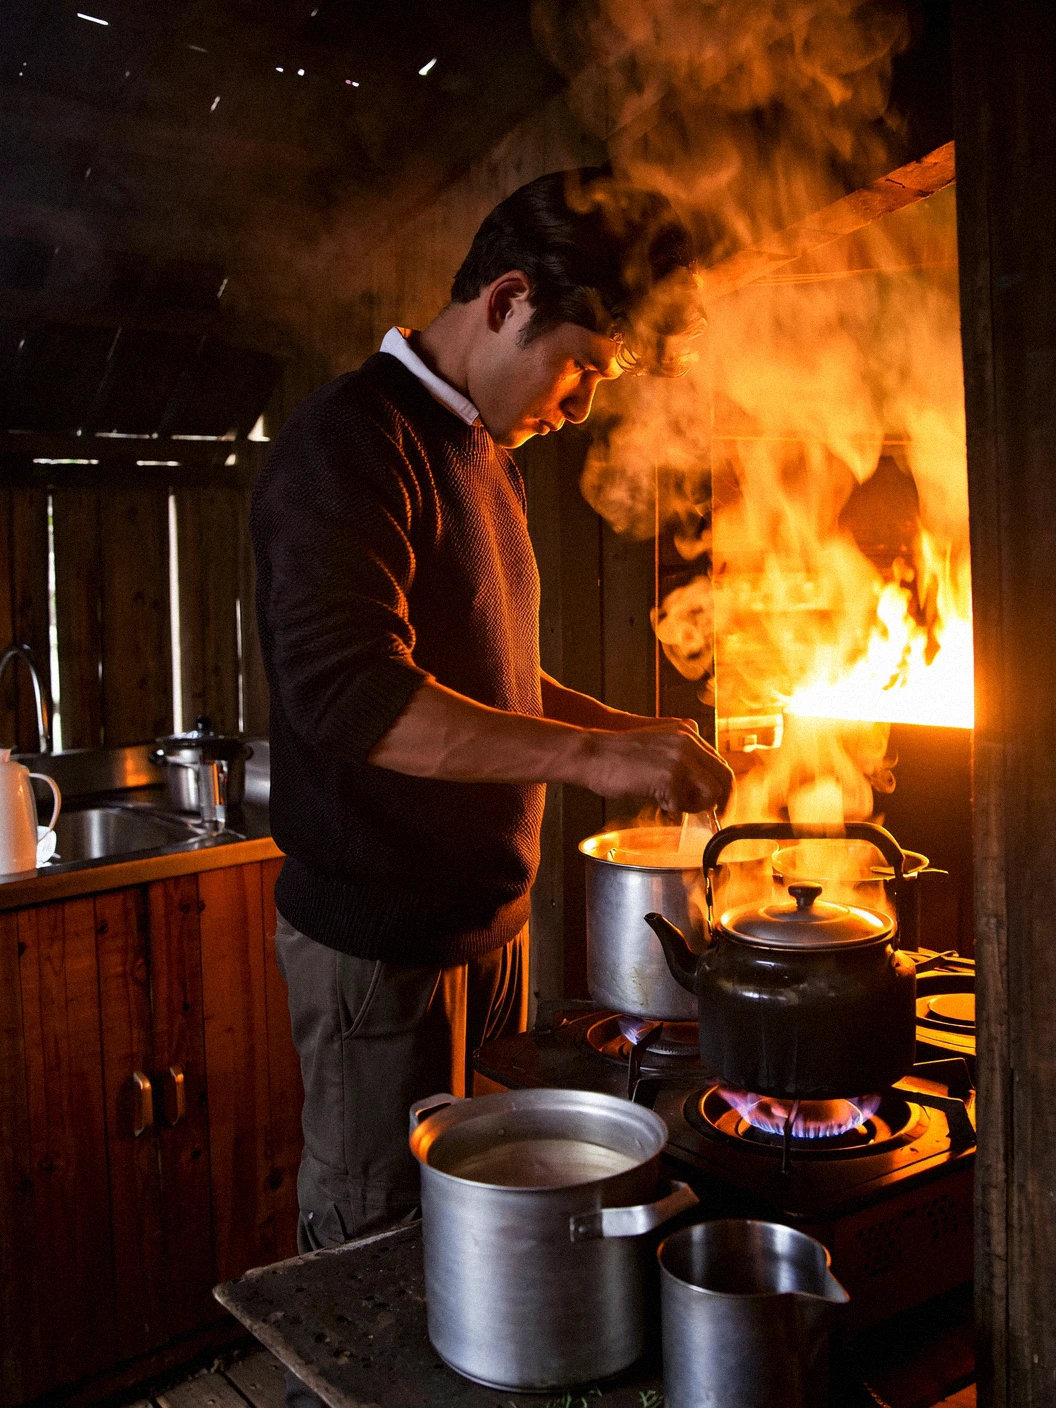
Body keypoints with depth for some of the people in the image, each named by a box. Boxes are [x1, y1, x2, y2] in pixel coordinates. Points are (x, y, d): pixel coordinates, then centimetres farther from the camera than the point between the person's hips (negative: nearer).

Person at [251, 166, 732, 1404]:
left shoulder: (479, 454, 15)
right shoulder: (353, 439, -14)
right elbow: (348, 695, -27)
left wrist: (634, 732, 10)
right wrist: (590, 756, -27)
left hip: (486, 916, 9)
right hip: (380, 935, -9)